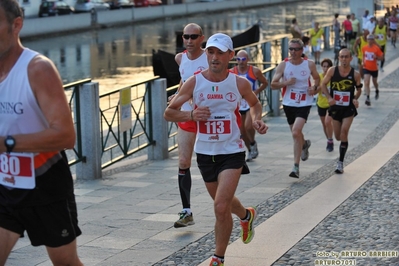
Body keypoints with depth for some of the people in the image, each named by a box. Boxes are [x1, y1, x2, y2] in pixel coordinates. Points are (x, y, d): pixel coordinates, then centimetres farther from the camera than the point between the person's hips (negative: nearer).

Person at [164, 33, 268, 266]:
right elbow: (169, 113, -3)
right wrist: (191, 115, -21)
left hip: (232, 152, -3)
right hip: (205, 152, 3)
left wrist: (258, 120, -6)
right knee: (223, 203, 21)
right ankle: (246, 216, 57)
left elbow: (255, 103, 14)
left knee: (221, 207, -16)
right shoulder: (194, 83, -8)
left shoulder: (240, 83, -8)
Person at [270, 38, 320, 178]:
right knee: (295, 133, 18)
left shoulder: (310, 64, -3)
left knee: (296, 132, -19)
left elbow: (317, 78, 15)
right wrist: (286, 83, -20)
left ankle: (296, 167, -15)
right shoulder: (283, 65, -4)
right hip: (289, 103, 3)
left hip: (304, 103, -3)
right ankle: (304, 145, 56)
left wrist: (314, 87, -6)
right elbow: (273, 84, -3)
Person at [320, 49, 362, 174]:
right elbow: (323, 84, 2)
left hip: (349, 108, -2)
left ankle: (341, 162, -7)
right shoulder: (332, 71, -9)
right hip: (335, 107, 2)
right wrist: (329, 97, -13)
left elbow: (359, 89, 8)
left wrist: (355, 99, -11)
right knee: (338, 137, 8)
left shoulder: (355, 74, -8)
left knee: (344, 132, -17)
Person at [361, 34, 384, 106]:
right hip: (366, 68, 1)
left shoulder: (376, 48, -13)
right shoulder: (364, 48, -3)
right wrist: (363, 61, 1)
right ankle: (367, 98, -18)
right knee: (366, 83, -14)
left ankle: (377, 91, 53)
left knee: (375, 82, 20)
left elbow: (381, 57, -7)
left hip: (374, 68, -1)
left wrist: (376, 57, -26)